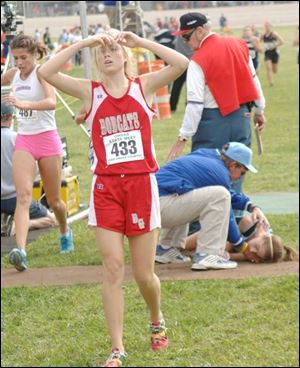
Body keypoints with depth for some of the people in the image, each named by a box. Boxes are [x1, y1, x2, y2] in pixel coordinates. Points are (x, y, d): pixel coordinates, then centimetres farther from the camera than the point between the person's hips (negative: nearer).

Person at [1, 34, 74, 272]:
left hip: (47, 139, -3)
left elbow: (51, 102, -31)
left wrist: (24, 104, -47)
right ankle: (20, 250, -32)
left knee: (53, 200, 12)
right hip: (23, 141, 4)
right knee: (23, 196, -17)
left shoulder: (42, 72, -13)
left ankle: (65, 232, 44)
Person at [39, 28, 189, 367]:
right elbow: (46, 72, -12)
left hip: (142, 185, 0)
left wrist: (137, 40, -11)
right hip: (106, 187, 0)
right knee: (112, 268, -6)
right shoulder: (89, 92, 2)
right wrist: (83, 43, -11)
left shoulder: (143, 86, 3)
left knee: (144, 274, 5)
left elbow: (181, 63, -14)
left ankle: (157, 321, 35)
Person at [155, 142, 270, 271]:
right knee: (219, 197, -13)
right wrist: (243, 247, 14)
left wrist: (252, 207, 26)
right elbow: (226, 217, 2)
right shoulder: (220, 174, -4)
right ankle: (206, 256, -13)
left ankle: (164, 249, 28)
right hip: (162, 205, -10)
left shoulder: (205, 154, 21)